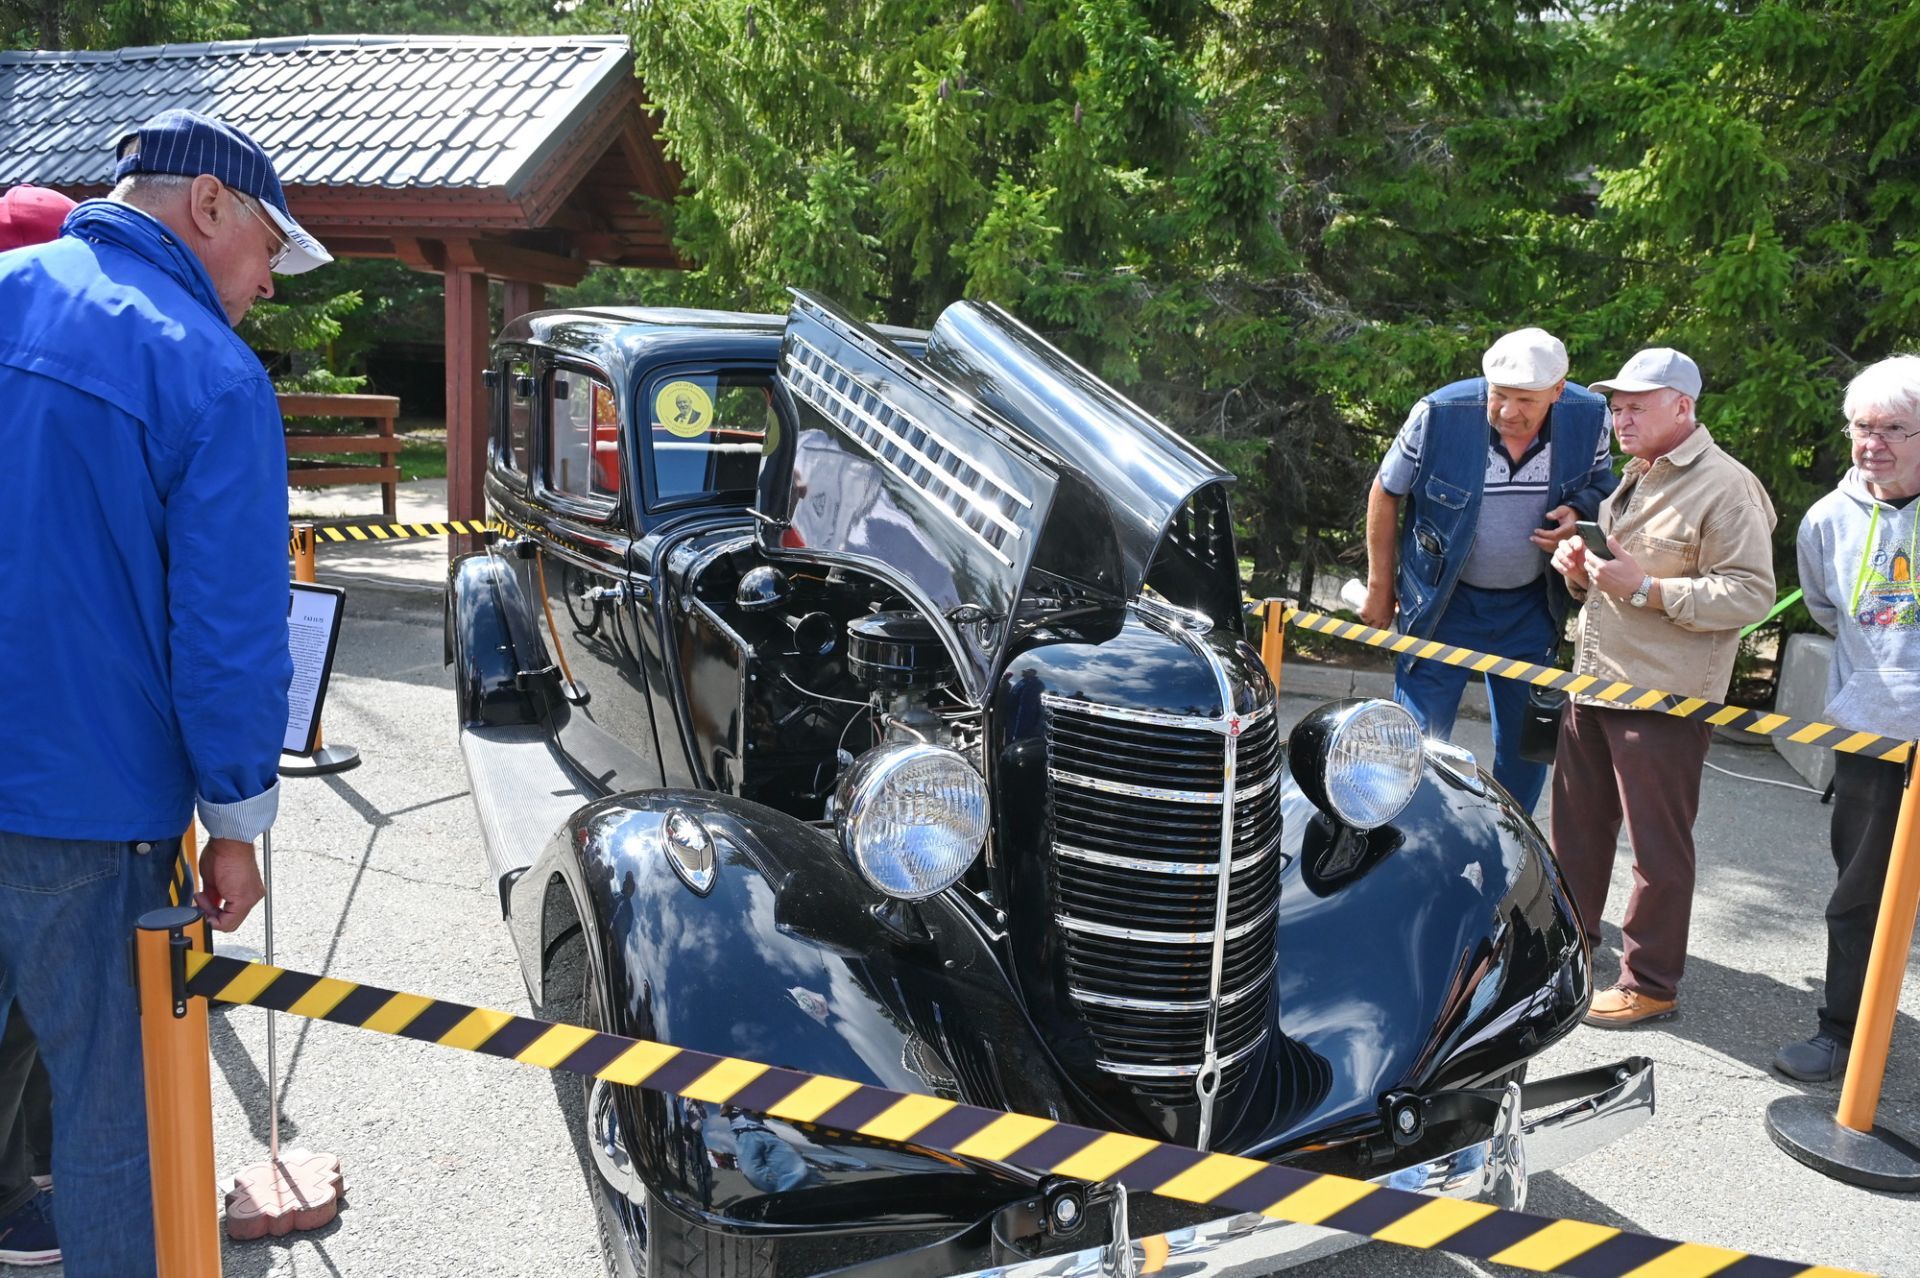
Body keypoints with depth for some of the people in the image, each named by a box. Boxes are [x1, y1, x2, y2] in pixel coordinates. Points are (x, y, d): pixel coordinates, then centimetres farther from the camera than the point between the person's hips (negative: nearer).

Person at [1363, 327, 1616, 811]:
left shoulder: (1588, 418, -14)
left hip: (1532, 605, 3)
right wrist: (1380, 585, -3)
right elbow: (1386, 493, -7)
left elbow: (1601, 487, 7)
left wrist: (1577, 513, -17)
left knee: (1527, 744, 15)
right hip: (1443, 603, -3)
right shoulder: (1439, 415, -22)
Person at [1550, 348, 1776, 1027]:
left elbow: (1751, 592, -19)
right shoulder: (1631, 479, 16)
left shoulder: (1726, 487, -13)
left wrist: (1645, 588, -25)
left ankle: (1650, 983, 11)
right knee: (1578, 824, 19)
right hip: (1592, 683, 9)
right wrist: (1581, 569, 5)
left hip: (1665, 698, -9)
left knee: (1658, 845, 0)